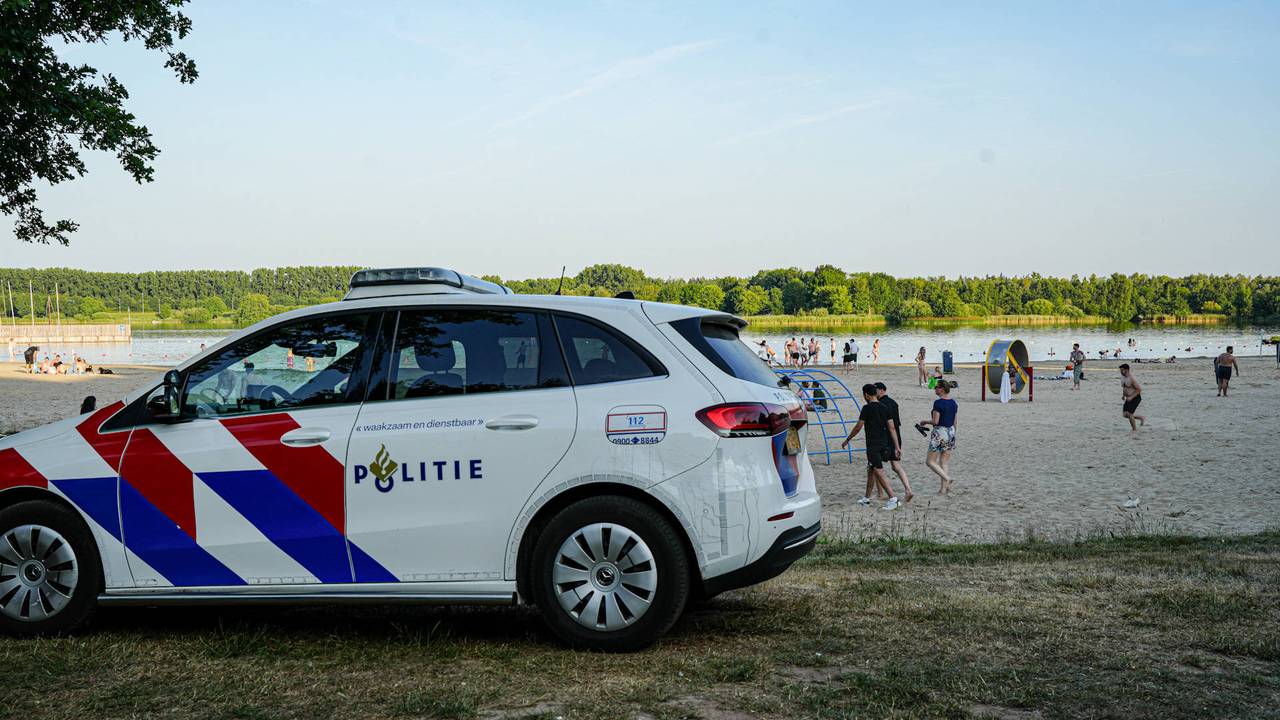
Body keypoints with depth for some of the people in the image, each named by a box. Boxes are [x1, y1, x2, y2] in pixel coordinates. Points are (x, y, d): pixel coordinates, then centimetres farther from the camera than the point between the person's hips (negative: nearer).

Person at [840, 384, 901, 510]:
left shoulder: (867, 408, -13)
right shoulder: (884, 407, 8)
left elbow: (858, 427, -9)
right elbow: (892, 428, 6)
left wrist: (847, 441, 3)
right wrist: (897, 446, 7)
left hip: (873, 445, -8)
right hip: (884, 443, 8)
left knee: (879, 472, -8)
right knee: (871, 470, 19)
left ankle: (893, 498, -16)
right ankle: (867, 498, 29)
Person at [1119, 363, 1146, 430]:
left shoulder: (1132, 378, -22)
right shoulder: (1122, 377, 3)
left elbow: (1139, 389, -20)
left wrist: (1131, 397, -25)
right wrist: (1123, 395, 8)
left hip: (1136, 398, -8)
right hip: (1129, 398, 8)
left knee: (1129, 414, -14)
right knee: (1125, 415, 5)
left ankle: (1134, 430, 2)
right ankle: (1142, 417, 25)